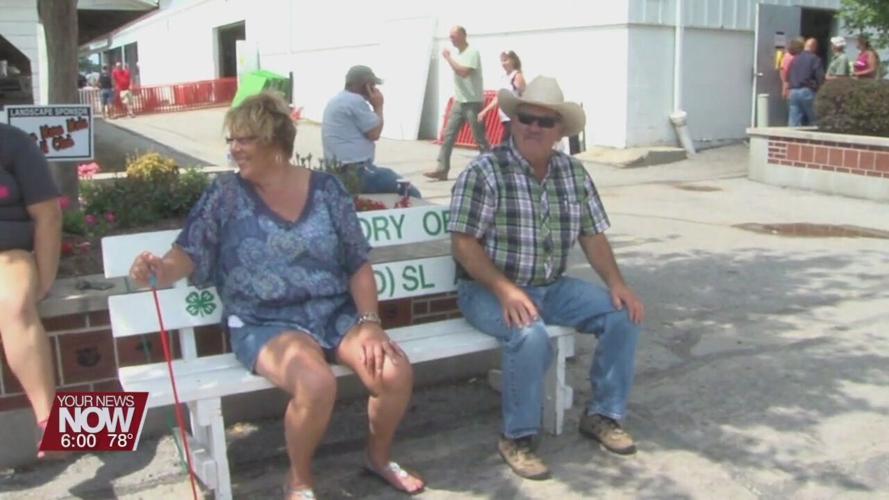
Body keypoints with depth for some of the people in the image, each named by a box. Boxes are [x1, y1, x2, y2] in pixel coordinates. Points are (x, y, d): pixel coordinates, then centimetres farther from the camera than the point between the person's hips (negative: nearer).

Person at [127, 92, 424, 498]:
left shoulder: (325, 188, 3)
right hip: (266, 323, -2)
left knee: (396, 372, -20)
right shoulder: (226, 194, 0)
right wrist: (164, 267, -28)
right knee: (316, 384, -32)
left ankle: (378, 456, 14)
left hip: (335, 313, 3)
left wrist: (370, 322, -8)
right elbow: (189, 254, -5)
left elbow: (358, 264, 3)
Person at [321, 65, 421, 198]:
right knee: (410, 192, -8)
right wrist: (378, 107, 2)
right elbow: (374, 133, -9)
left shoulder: (336, 101, 19)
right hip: (356, 172, -11)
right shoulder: (356, 101, -13)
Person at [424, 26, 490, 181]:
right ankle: (442, 169, -3)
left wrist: (448, 58, -15)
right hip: (459, 102, 8)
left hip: (473, 102, -8)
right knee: (448, 135, -1)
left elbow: (464, 72, -25)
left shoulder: (472, 52, -12)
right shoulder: (457, 54, 14)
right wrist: (455, 99, 17)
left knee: (479, 137, -1)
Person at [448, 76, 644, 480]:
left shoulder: (574, 173, 6)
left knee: (624, 314, -8)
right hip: (489, 289, -6)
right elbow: (463, 244, -18)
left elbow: (592, 235, 9)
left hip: (552, 287, 6)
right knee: (531, 336, -34)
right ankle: (517, 438, -11)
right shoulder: (484, 172, -13)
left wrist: (617, 283, -6)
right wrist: (506, 290, -29)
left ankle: (603, 414, 10)